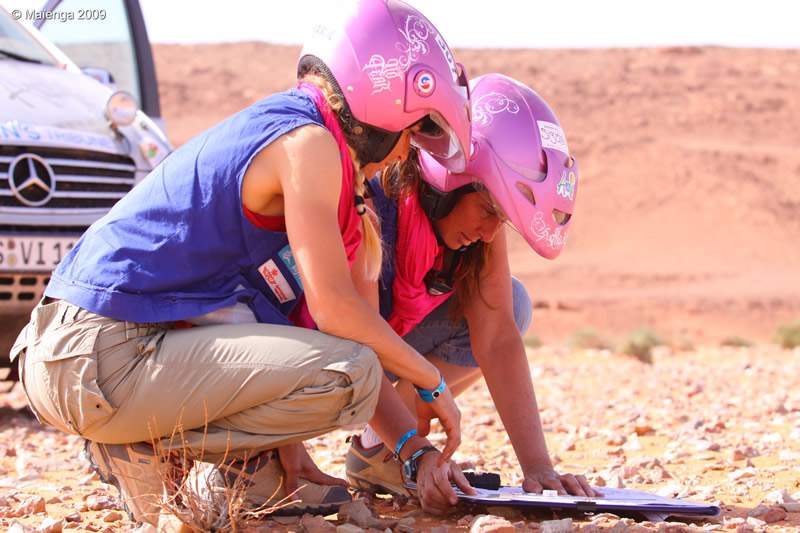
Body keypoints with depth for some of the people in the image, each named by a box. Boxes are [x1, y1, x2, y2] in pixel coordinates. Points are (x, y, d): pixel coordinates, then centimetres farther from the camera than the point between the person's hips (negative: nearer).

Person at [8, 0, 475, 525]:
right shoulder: (308, 142, -10)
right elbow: (336, 309, -16)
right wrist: (434, 383, 0)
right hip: (103, 363, -10)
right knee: (351, 376, -18)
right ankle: (150, 450, -7)